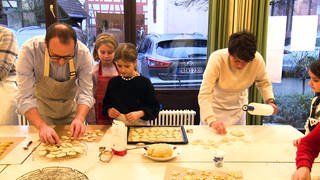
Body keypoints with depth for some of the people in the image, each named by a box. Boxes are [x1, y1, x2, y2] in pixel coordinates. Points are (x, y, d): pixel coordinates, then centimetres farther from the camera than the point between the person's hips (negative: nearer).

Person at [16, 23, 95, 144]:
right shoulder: (29, 50, -31)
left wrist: (80, 119, -41)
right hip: (41, 108, -1)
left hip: (71, 108, 1)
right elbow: (25, 97, -30)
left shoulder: (83, 53, -27)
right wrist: (42, 126, -43)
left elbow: (86, 92, -24)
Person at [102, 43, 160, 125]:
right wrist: (108, 110, -2)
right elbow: (106, 104, 19)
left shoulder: (144, 82, -4)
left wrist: (140, 113, -15)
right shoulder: (113, 82, 7)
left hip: (140, 125, -3)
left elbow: (155, 108, -1)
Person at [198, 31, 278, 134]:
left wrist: (270, 101, -20)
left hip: (238, 107, 3)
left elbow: (263, 82, -2)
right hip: (214, 106, -2)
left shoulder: (257, 60, -24)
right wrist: (212, 121, -49)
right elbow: (204, 95, -36)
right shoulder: (217, 59, -32)